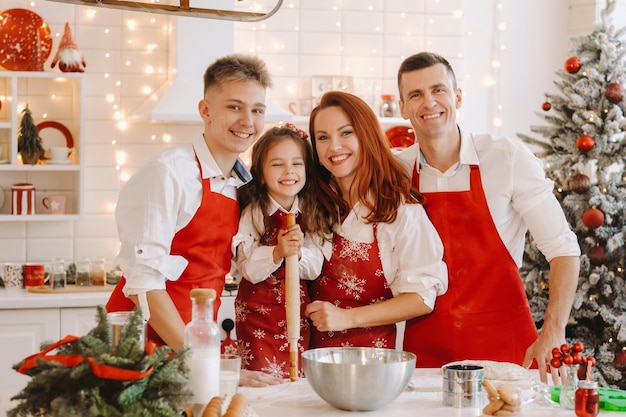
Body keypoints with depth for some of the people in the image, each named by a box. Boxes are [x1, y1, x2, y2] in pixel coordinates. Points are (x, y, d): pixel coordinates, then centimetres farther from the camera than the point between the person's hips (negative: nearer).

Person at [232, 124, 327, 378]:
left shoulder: (310, 214, 3)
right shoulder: (254, 213, -7)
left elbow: (314, 269, -1)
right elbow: (247, 270, -13)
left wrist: (299, 253, -20)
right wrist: (276, 253, -29)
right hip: (259, 312, -3)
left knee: (297, 379, 5)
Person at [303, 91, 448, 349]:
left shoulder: (400, 210, -7)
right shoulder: (316, 202, 5)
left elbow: (422, 298, -8)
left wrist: (348, 318, -14)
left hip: (372, 350, -3)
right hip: (315, 347, 3)